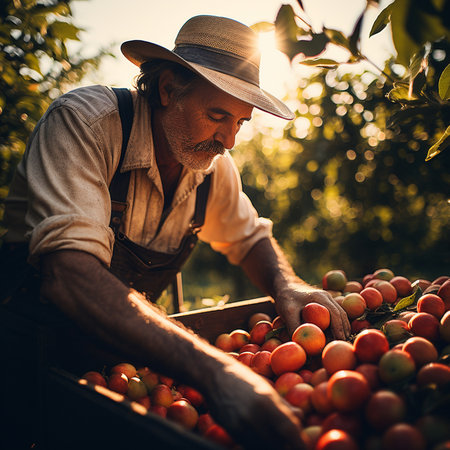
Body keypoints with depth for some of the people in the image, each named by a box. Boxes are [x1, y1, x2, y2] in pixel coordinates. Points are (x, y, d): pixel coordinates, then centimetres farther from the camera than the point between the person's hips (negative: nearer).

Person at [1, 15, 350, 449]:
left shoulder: (213, 163, -5)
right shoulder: (83, 120, -24)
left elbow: (248, 237, 12)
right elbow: (69, 273, -38)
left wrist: (286, 284, -12)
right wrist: (212, 369, -48)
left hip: (124, 345, 5)